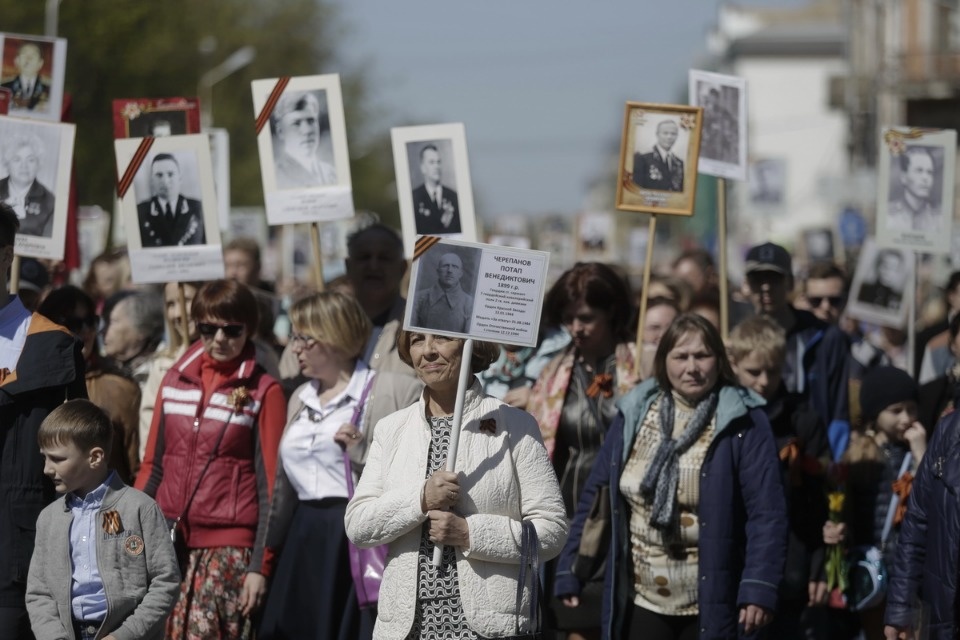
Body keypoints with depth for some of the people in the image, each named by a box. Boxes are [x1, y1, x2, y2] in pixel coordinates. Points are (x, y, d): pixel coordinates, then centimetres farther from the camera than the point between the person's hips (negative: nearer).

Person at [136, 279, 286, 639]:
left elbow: (269, 486, -3)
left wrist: (260, 566, -8)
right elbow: (153, 466, 16)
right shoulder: (175, 381, 12)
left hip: (229, 548, -4)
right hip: (169, 545, 5)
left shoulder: (263, 392, -1)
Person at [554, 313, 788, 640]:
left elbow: (767, 513, -11)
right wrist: (570, 573, 5)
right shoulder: (634, 415, 5)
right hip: (641, 604, 3)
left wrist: (759, 588, -21)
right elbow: (594, 498, 8)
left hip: (710, 609, -3)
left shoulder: (743, 422, -6)